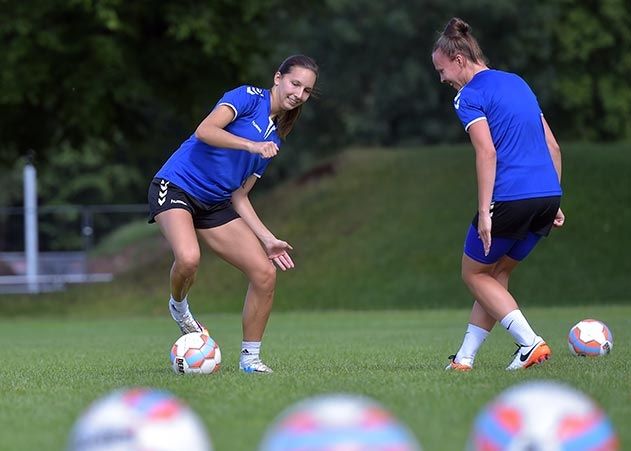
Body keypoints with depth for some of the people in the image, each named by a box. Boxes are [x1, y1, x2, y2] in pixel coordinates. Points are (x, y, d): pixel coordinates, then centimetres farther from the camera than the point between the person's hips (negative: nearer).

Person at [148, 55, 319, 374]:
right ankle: (178, 306, 1)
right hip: (176, 188, -8)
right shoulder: (249, 97, -5)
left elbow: (239, 196, 15)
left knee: (265, 273, -5)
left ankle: (250, 357, 10)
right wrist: (252, 145, -29)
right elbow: (204, 131, -21)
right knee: (188, 258, -35)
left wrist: (267, 239, 8)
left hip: (216, 204, 8)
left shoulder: (274, 139, 17)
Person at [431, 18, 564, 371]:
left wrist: (485, 211, -17)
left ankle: (531, 343, -4)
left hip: (509, 199, -8)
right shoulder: (518, 83, 20)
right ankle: (465, 358, 17)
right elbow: (553, 146, 20)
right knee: (497, 275, 18)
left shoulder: (470, 95, -4)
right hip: (547, 195, 8)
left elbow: (487, 152, -16)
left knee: (475, 274, 11)